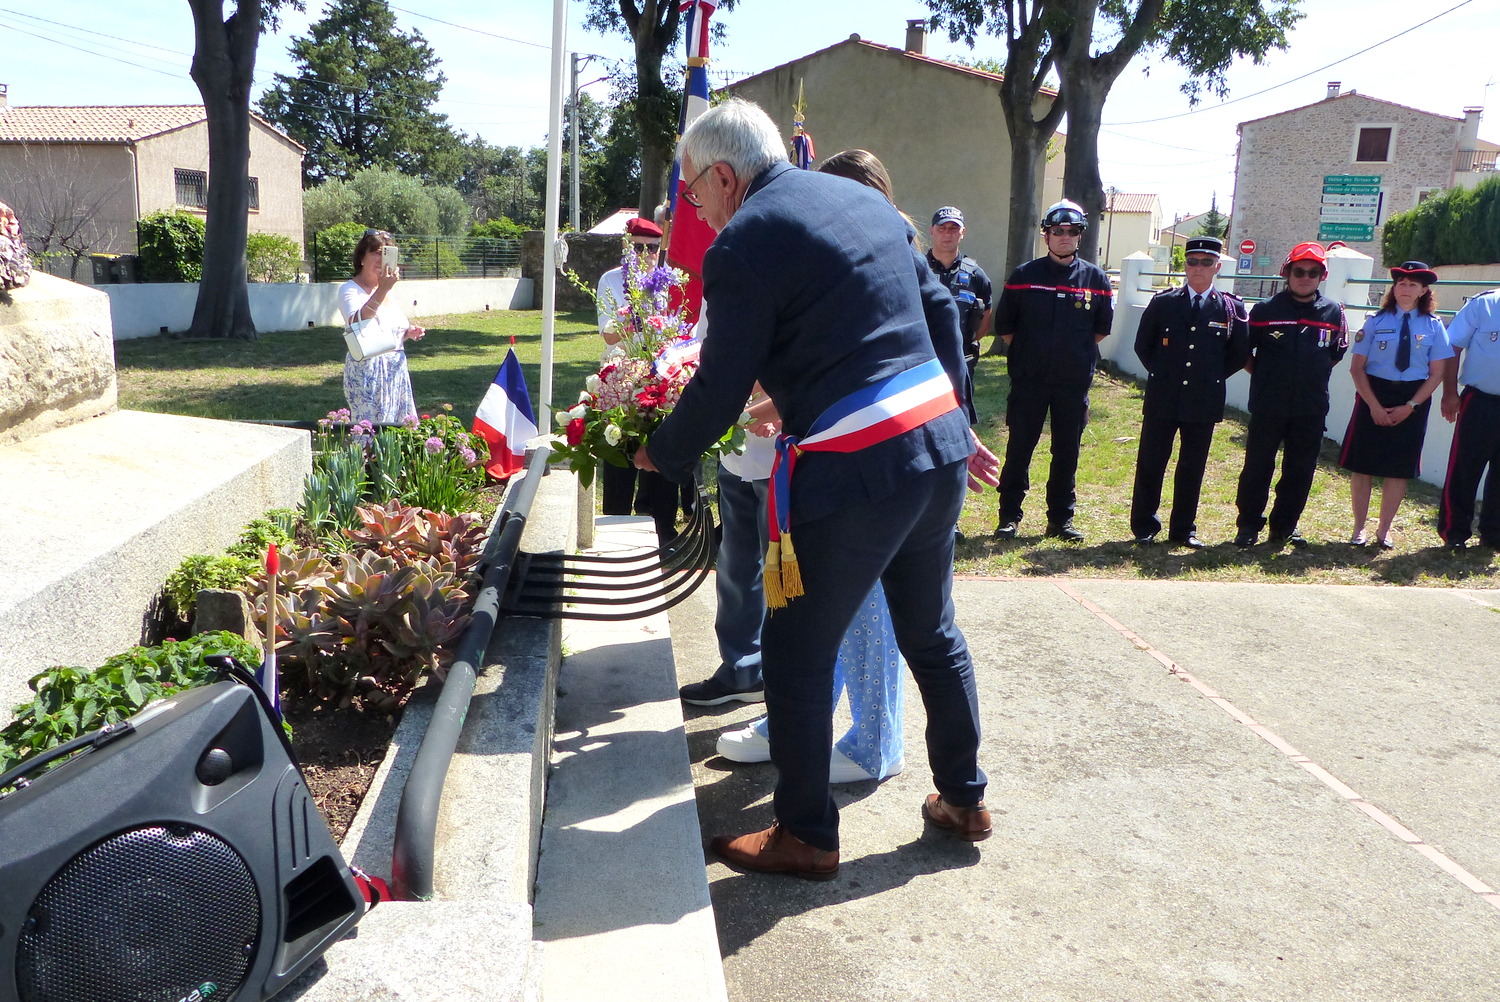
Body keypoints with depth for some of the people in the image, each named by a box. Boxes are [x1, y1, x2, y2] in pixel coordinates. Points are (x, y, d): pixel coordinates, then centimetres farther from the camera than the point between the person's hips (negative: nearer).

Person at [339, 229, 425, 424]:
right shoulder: (350, 290, -7)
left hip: (396, 370, 7)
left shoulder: (387, 290, 15)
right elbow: (358, 323, -29)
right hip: (367, 370, -7)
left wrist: (409, 333, 5)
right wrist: (382, 290, -36)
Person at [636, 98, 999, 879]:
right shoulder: (864, 200, 13)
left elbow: (721, 390, -9)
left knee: (796, 657, 9)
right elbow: (939, 310, 17)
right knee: (932, 633, 23)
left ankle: (807, 836, 23)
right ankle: (963, 798, 39)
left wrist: (659, 456, 8)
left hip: (851, 470, -8)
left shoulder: (742, 244, -10)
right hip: (939, 446, 9)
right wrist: (955, 421, 24)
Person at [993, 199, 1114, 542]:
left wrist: (1078, 355, 11)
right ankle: (1009, 516, 10)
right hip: (1029, 380, -1)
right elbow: (1004, 325, 7)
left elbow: (1102, 328, 14)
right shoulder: (1024, 276, 0)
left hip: (1074, 381, 1)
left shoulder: (1096, 279, 4)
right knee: (1019, 447, 1)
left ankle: (1061, 518, 18)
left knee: (1068, 451, 7)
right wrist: (1026, 352, 7)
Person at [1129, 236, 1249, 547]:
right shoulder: (1163, 302, 4)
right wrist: (1162, 375, 8)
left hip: (1203, 403, 0)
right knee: (1150, 463, 2)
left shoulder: (1232, 308, 4)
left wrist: (1211, 378, 6)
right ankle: (1144, 527, 13)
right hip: (1162, 400, 0)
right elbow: (1142, 345, 12)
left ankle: (1184, 529, 17)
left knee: (1192, 468, 6)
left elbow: (1240, 354, 10)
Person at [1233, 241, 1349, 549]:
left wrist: (1314, 377, 12)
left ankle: (1284, 526, 20)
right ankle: (1249, 525, 13)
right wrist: (1263, 375, 4)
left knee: (1300, 471, 8)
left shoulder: (1333, 312, 4)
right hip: (1268, 406, -2)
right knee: (1257, 466, 2)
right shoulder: (1265, 310, -3)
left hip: (1312, 408, 3)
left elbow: (1337, 352, 18)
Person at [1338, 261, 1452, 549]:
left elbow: (1437, 373, 0)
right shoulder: (1376, 321, -2)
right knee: (1362, 466, 3)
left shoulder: (1433, 326, 0)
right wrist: (1374, 406, -11)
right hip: (1373, 397, -1)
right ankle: (1359, 530, 16)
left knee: (1399, 470, 6)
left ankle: (1384, 531, 20)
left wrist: (1410, 406, -10)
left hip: (1413, 403, 1)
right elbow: (1357, 368, -4)